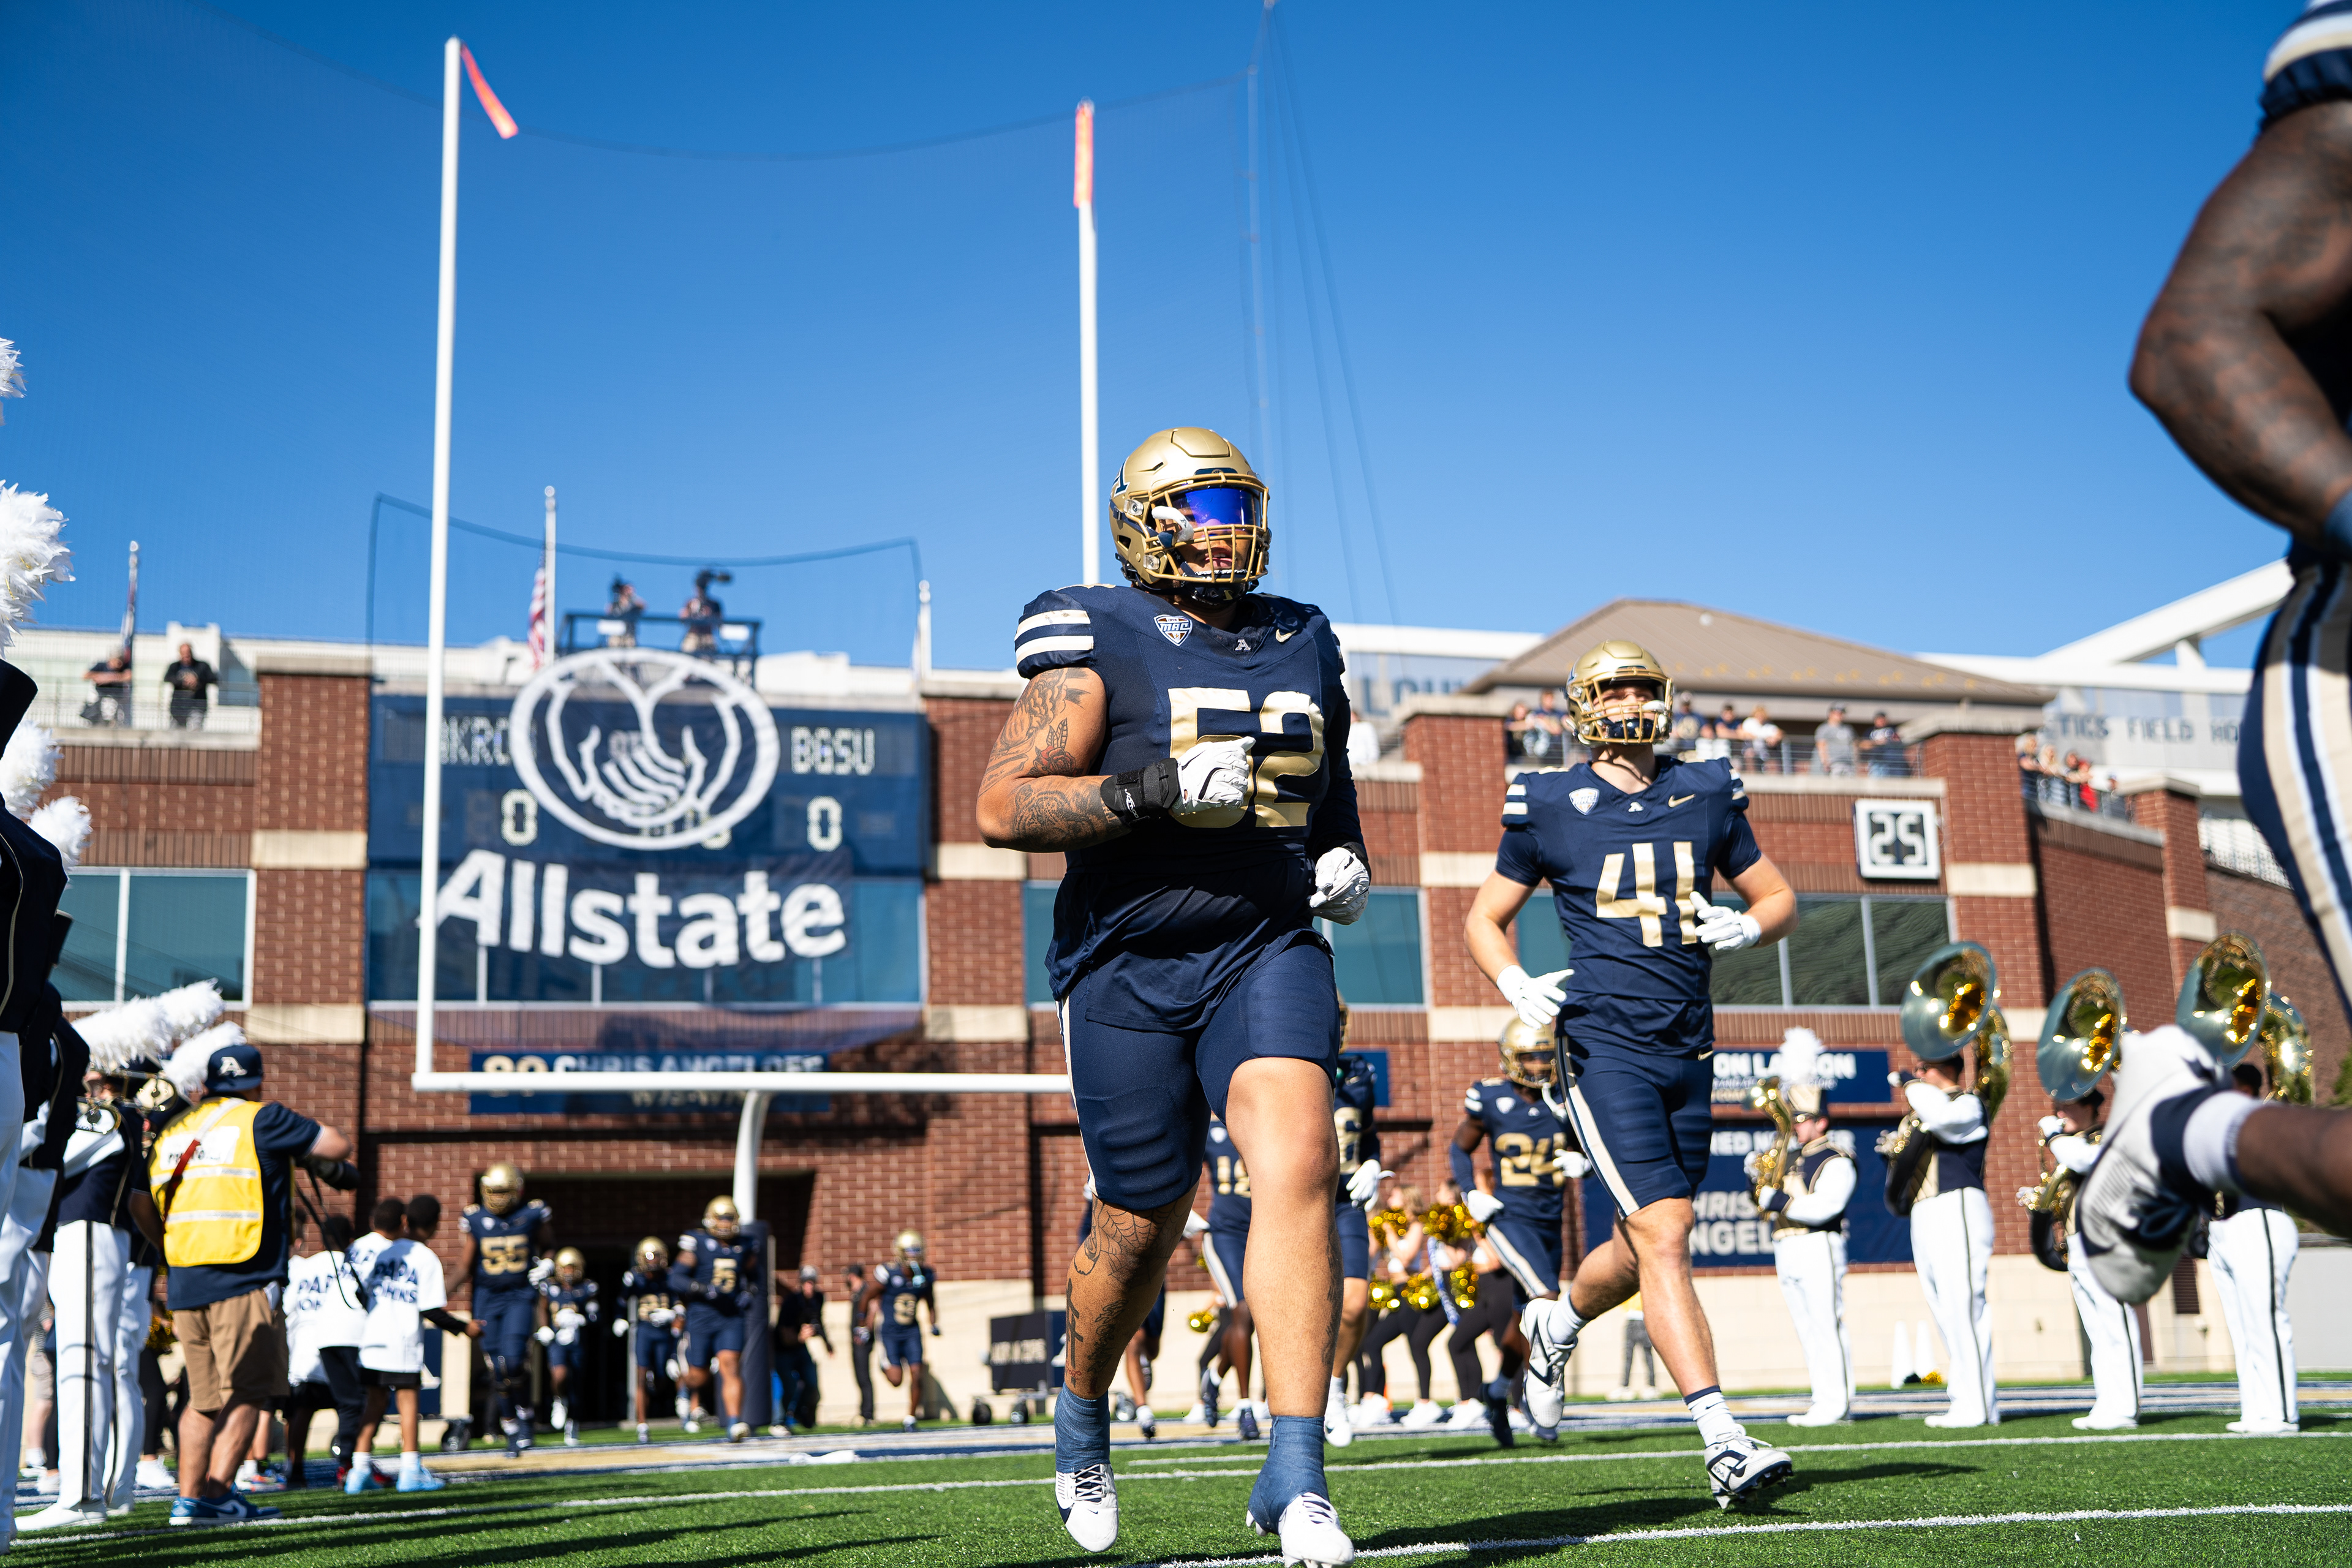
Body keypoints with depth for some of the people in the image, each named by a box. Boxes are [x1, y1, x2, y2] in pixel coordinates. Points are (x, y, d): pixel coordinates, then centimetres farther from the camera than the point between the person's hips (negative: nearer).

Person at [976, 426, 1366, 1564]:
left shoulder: (1302, 647, 13)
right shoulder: (1100, 647, -5)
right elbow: (1002, 808, -14)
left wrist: (1346, 858, 8)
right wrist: (1156, 789, -24)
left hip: (1267, 952, 3)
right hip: (1129, 968, -3)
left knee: (1296, 1167, -19)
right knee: (1141, 1226, 5)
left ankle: (1294, 1475, -17)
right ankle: (1083, 1413, 36)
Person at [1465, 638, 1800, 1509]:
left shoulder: (1707, 795, 9)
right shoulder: (1550, 808, 0)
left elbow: (1780, 898, 18)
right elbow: (1482, 920, 10)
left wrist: (1743, 926, -6)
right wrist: (1517, 986, -10)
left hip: (1689, 1045, 5)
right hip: (1606, 1043, -5)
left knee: (1646, 1242, 13)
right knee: (1663, 1235, -15)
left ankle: (1555, 1323, 44)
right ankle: (1724, 1442, -16)